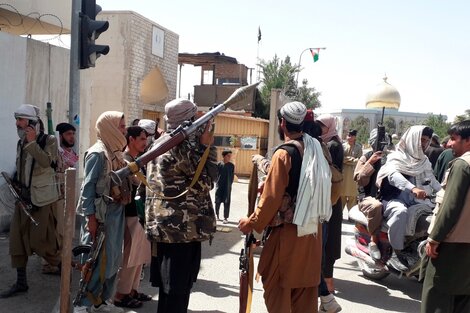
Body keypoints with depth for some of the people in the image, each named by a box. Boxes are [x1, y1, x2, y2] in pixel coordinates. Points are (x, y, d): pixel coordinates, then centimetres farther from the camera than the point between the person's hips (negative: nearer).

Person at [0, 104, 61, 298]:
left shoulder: (49, 140, -9)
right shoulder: (21, 143, 10)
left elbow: (47, 162, -25)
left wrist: (32, 142, -24)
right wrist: (16, 186, 10)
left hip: (42, 200, -7)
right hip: (24, 198, 7)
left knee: (40, 242, -4)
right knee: (17, 240, 6)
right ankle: (21, 283, 17)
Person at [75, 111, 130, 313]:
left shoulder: (116, 152, 12)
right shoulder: (97, 153, -12)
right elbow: (88, 186, -14)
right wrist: (90, 217, -18)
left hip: (116, 213, 8)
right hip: (101, 214, -8)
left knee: (112, 259, 14)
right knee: (98, 259, -1)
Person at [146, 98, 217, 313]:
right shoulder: (183, 146, -16)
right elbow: (206, 181, -11)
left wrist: (201, 145, 12)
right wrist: (207, 146, -6)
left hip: (163, 225, 9)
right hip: (183, 227, -9)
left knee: (169, 286, 18)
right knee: (177, 288, 0)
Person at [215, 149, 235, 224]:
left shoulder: (231, 165, 0)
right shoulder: (219, 164, -5)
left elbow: (232, 176, 4)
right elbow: (216, 174, 0)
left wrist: (229, 184, -1)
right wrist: (218, 182, -3)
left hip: (227, 187, 0)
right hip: (219, 186, 0)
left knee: (226, 203, 0)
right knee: (217, 201, 8)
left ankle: (225, 218, 7)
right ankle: (217, 215, 27)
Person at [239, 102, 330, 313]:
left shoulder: (284, 153, -16)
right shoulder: (315, 149, 5)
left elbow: (272, 197, -17)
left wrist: (252, 223, -4)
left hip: (287, 230, -7)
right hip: (311, 227, 7)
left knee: (278, 287, 6)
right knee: (305, 284, 16)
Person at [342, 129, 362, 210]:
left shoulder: (358, 147, 0)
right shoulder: (343, 146, 1)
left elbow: (359, 161, -6)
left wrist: (346, 159, -9)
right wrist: (352, 159, -10)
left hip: (353, 174, 0)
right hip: (343, 172, 0)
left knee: (352, 195, 7)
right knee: (341, 195, 4)